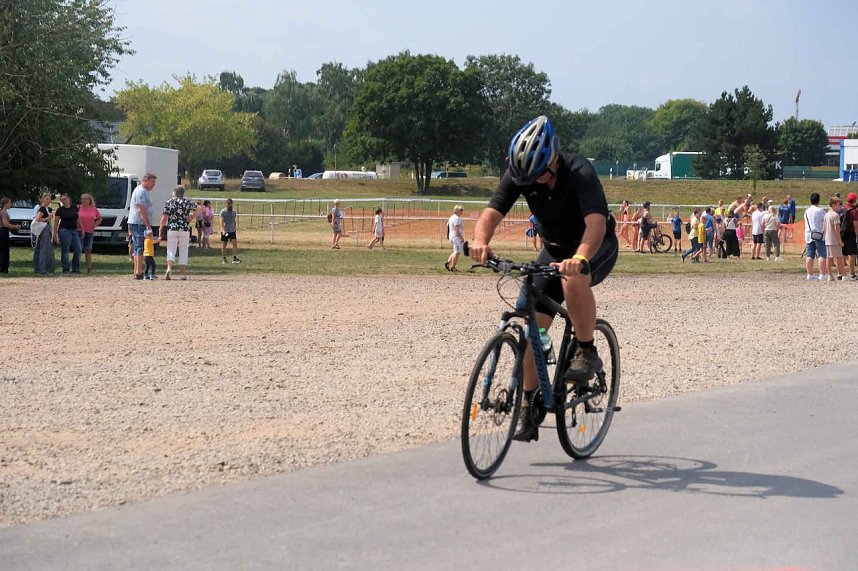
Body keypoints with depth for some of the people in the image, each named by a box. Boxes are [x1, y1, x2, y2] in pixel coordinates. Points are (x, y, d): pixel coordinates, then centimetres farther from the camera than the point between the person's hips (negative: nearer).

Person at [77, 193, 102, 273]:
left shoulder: (93, 209, 6)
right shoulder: (78, 208, -2)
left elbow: (99, 217, 20)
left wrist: (96, 224, 6)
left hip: (90, 232, 2)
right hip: (80, 231, -2)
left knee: (88, 250, 7)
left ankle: (89, 268, 9)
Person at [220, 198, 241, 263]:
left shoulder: (233, 212, 12)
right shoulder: (223, 212, -5)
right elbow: (221, 221, -14)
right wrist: (223, 230, -26)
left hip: (232, 231, 4)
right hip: (225, 231, -4)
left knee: (235, 243, -10)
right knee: (224, 245, 3)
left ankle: (234, 258, -13)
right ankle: (224, 259, 11)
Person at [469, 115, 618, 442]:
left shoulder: (579, 173, -31)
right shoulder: (518, 174, -16)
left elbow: (596, 222, -44)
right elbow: (492, 212, -26)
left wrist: (580, 258, -64)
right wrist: (480, 241, -49)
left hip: (597, 247, -5)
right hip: (554, 249, 5)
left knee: (573, 280, -39)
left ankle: (587, 353, -18)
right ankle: (529, 406, 3)